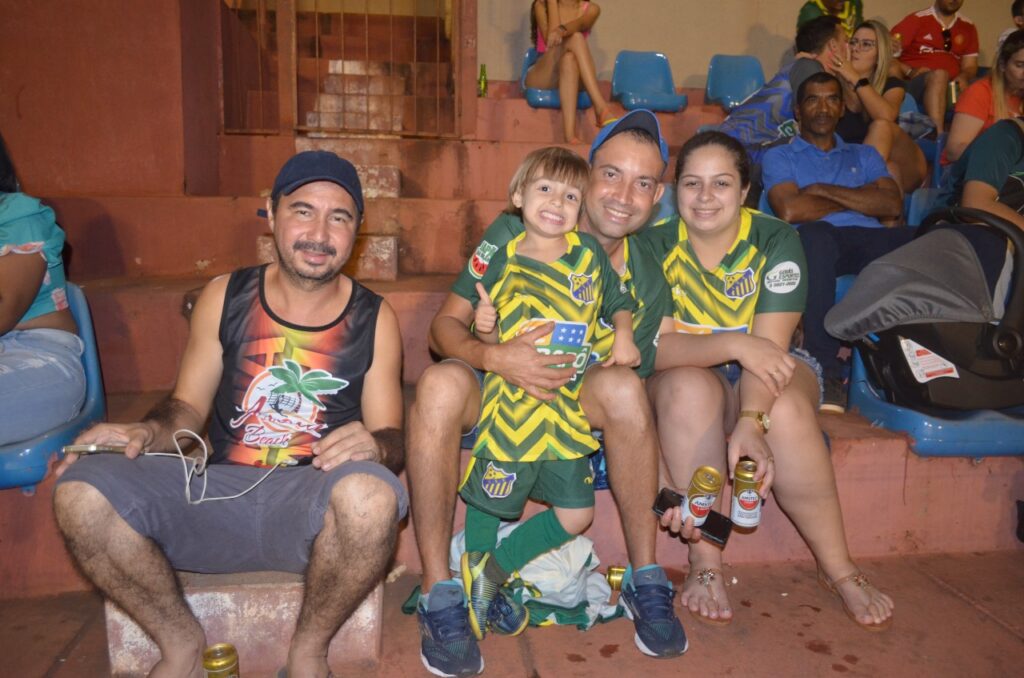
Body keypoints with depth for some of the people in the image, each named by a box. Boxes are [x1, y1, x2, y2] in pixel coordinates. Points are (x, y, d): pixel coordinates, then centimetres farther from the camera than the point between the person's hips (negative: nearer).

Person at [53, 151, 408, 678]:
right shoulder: (225, 298, 7)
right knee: (80, 492, -21)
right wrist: (147, 432, -10)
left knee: (370, 495, -36)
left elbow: (391, 436, 4)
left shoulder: (373, 319, 3)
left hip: (310, 504, -2)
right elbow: (187, 407, 12)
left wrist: (374, 445, -21)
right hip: (214, 495, 2)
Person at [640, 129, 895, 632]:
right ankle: (704, 563, -25)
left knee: (787, 411, -33)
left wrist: (752, 423, -38)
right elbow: (652, 346, -20)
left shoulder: (775, 241, -11)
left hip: (769, 375, 0)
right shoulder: (655, 246, -10)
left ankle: (838, 568, -12)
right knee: (690, 388, -35)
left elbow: (769, 344, -22)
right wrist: (732, 345, -35)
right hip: (687, 375, 0)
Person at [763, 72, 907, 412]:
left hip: (870, 243, 3)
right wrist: (859, 199, 11)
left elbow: (892, 205, 12)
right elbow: (790, 211, 0)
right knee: (814, 233, -40)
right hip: (818, 244, -3)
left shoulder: (864, 155, 32)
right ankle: (825, 368, -37)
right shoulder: (780, 157, 21)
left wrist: (823, 190, 5)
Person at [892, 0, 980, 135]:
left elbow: (970, 66, 15)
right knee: (939, 75, -36)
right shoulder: (917, 20, 4)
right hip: (914, 84, -5)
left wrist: (964, 77, -9)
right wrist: (910, 72, -18)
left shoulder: (968, 27, 18)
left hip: (952, 88, 5)